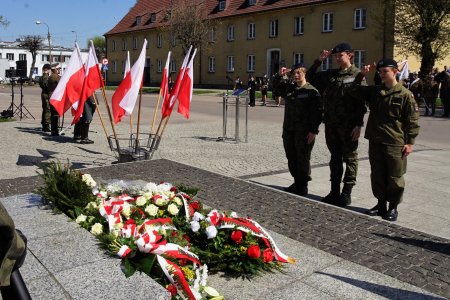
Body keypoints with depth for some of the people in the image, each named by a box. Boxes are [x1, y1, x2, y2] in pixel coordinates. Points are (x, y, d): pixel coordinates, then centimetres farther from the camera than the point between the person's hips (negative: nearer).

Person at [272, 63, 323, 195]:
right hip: (288, 130, 7)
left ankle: (303, 186, 14)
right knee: (291, 158, 13)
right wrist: (280, 75, 4)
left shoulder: (312, 91, -8)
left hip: (304, 132, -6)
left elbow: (317, 112, -12)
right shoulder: (289, 88, 10)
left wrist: (313, 130, -16)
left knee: (303, 159, 2)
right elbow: (276, 87, 23)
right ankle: (297, 182, 27)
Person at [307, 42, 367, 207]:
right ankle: (334, 191, 22)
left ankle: (347, 193, 13)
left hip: (348, 125, -5)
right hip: (331, 124, 6)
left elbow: (361, 102, -10)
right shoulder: (330, 74, 10)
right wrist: (319, 61, 6)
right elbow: (310, 77, 18)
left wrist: (359, 124, -16)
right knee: (335, 158, 13)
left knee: (350, 158, 5)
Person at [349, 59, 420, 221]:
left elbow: (412, 120, -6)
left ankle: (393, 207, 18)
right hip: (375, 141, 5)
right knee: (377, 175, 12)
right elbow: (354, 91, 14)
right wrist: (361, 75, 1)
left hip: (395, 143, -5)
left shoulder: (405, 94, -6)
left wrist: (410, 142, -9)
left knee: (394, 177, 4)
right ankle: (381, 204, 26)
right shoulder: (374, 91, 9)